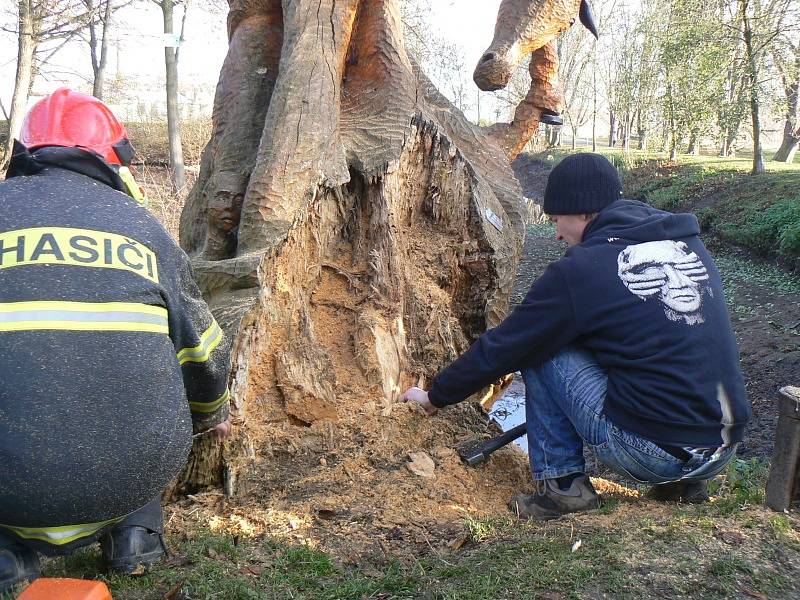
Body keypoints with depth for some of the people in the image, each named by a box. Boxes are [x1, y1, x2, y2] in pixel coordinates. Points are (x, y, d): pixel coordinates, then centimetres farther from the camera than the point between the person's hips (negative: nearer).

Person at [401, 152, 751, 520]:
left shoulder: (580, 270, -11)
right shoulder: (689, 246, 10)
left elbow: (501, 349, -3)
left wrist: (436, 396, 13)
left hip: (651, 453, -7)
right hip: (723, 452, 7)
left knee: (539, 350, 4)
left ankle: (563, 484, 6)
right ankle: (683, 482, 20)